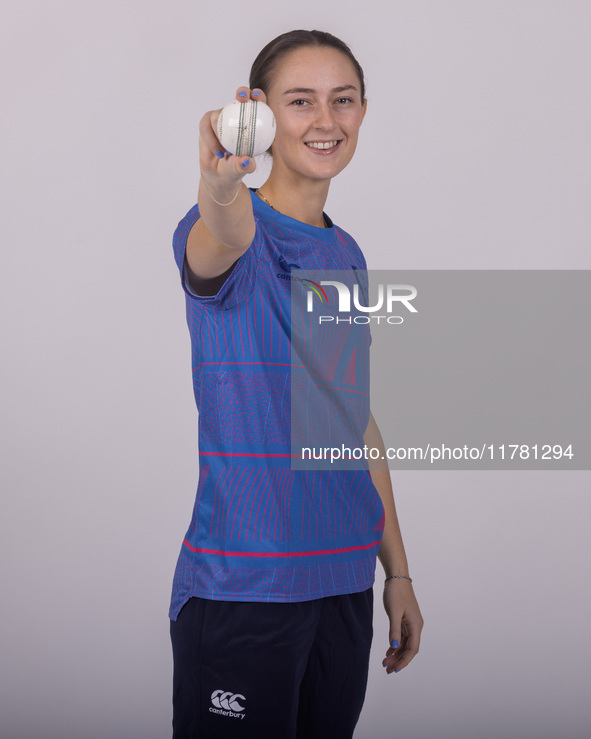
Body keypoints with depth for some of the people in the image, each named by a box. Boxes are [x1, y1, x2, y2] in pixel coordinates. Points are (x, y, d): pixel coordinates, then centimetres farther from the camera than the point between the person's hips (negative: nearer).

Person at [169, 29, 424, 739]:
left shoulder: (346, 255, 11)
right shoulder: (232, 231, -7)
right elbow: (218, 243, -34)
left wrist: (398, 572, 15)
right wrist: (220, 188, -57)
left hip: (344, 578, 6)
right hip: (241, 582, -6)